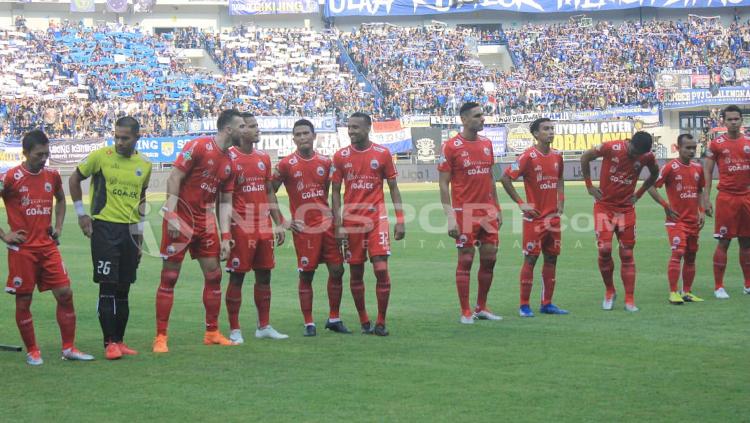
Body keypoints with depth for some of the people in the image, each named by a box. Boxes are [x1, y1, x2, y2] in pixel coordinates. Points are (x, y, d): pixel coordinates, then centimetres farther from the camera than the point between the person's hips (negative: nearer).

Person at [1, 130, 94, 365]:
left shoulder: (52, 176, 6)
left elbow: (61, 200, 25)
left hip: (48, 246, 4)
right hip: (22, 249, -4)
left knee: (65, 294, 0)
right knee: (23, 300, 2)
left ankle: (68, 348, 8)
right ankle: (32, 352, 14)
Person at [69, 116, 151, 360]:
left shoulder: (144, 165, 7)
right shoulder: (101, 156, -6)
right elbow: (75, 179, 6)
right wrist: (81, 213, 2)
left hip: (130, 231, 4)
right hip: (104, 229, -4)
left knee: (123, 291, 9)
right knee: (108, 289, -7)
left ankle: (119, 341, 16)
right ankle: (110, 343, -2)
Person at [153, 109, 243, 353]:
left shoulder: (229, 162, 10)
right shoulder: (199, 146, -12)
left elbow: (225, 202, 12)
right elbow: (174, 178, -15)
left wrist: (225, 236, 4)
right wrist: (171, 215, -22)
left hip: (205, 222, 7)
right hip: (180, 221, -7)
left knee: (214, 276, 8)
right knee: (169, 278, -4)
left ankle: (212, 333, 20)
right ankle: (160, 337, 1)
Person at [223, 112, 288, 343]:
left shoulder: (263, 158, 12)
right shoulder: (230, 158, -8)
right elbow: (224, 198, -9)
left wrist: (279, 223, 14)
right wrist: (228, 228, -15)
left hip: (264, 226, 7)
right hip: (241, 227, -7)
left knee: (264, 275, 10)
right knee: (237, 277, -2)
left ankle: (264, 326, 19)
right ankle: (235, 330, 5)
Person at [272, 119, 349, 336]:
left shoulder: (325, 162, 8)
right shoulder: (286, 164, -4)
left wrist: (331, 215, 9)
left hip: (326, 223, 4)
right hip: (303, 227, -4)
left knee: (337, 270, 2)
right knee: (306, 275, 0)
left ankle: (334, 319, 14)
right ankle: (309, 323, 7)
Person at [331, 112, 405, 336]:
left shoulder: (382, 154, 0)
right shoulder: (341, 156, 3)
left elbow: (393, 187, 5)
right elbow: (335, 192, 5)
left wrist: (400, 220, -1)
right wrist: (337, 225, -2)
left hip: (377, 217, -2)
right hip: (351, 219, 2)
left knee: (381, 269, -9)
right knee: (356, 273, 5)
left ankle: (381, 322, 0)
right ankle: (364, 321, 16)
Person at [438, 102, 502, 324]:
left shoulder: (487, 144, 11)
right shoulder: (451, 146, -7)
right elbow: (444, 184, -8)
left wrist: (497, 209, 14)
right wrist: (450, 217, -14)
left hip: (487, 212, 6)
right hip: (464, 213, -6)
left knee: (489, 259, 7)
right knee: (466, 260, -2)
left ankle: (481, 308, 19)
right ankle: (466, 312, 6)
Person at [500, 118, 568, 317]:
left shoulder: (557, 156, 8)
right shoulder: (528, 156, -12)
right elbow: (505, 178, -13)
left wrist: (561, 200, 11)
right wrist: (521, 203, -13)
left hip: (553, 216, 6)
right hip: (535, 217, -6)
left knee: (551, 258, 8)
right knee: (531, 259, -3)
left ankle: (547, 304, 16)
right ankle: (524, 306, 2)